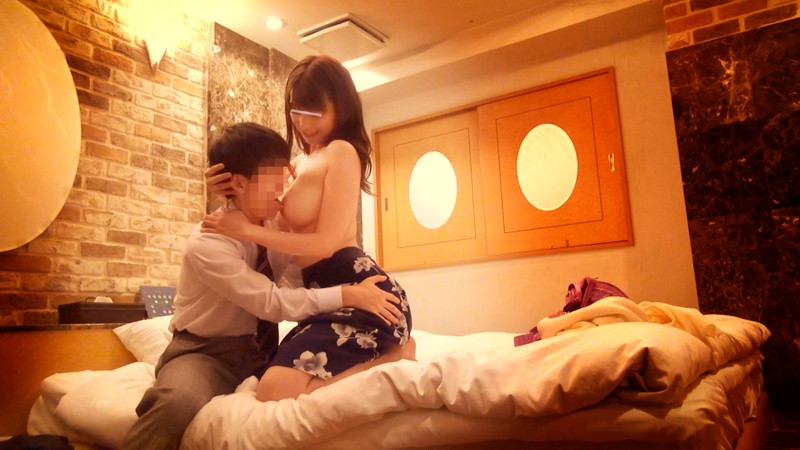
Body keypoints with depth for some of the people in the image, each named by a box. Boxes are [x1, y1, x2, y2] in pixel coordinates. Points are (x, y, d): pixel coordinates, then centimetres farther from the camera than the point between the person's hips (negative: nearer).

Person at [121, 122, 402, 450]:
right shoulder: (207, 243, -23)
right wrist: (349, 296, -27)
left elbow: (300, 279, 2)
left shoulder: (273, 225, -2)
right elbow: (273, 303, -27)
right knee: (181, 402, -38)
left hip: (259, 349, 7)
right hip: (204, 351, -6)